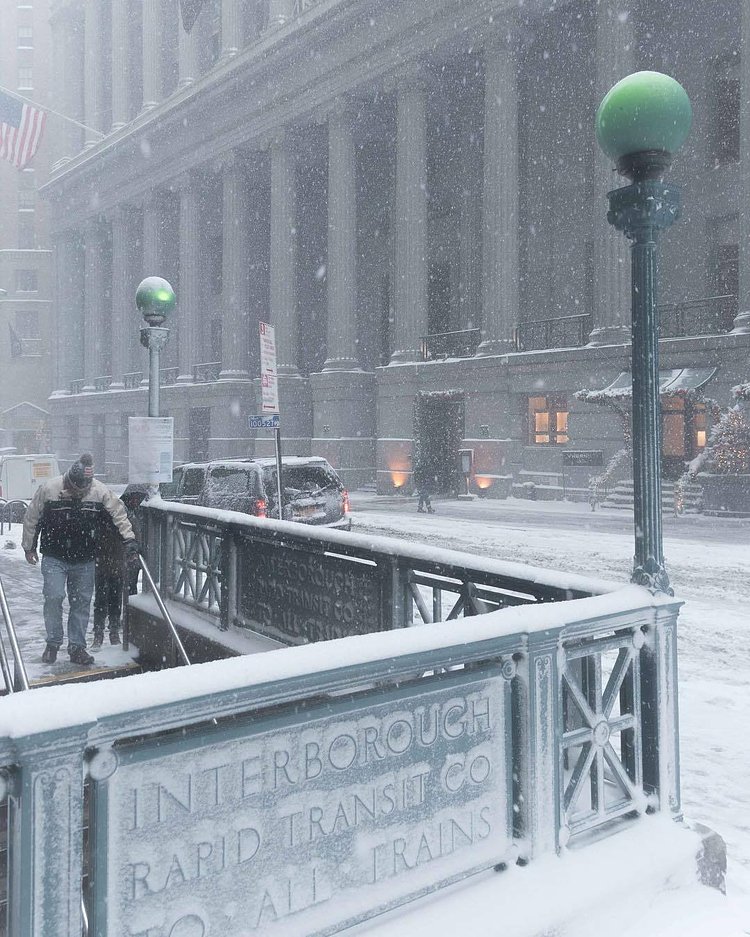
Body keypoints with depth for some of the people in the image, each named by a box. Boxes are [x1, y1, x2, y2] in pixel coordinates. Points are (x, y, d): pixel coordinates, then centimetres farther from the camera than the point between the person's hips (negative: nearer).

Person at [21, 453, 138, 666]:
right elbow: (31, 519, 1)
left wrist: (129, 539, -10)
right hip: (54, 558, -1)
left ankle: (77, 647, 15)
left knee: (82, 601, 5)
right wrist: (29, 547, 7)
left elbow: (119, 514, -2)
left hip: (84, 560, 2)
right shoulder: (48, 489, -11)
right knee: (54, 597, -10)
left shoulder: (100, 491, -10)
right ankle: (53, 643, 10)